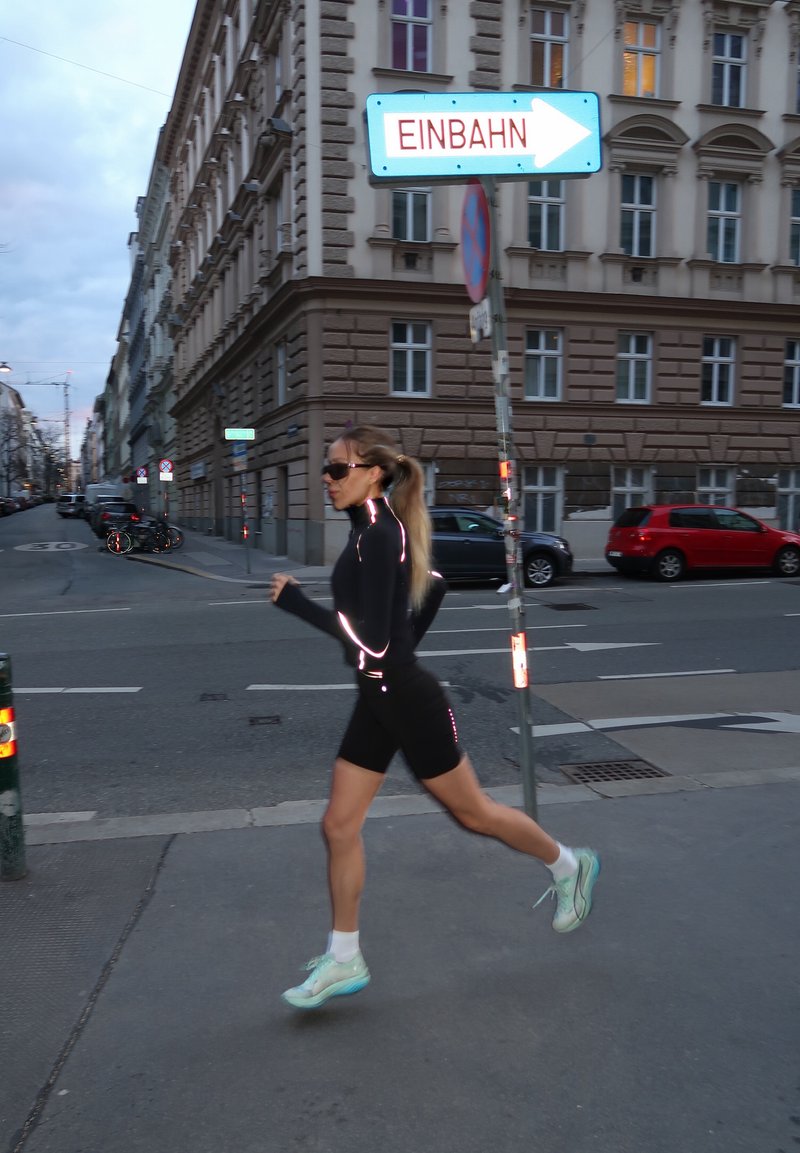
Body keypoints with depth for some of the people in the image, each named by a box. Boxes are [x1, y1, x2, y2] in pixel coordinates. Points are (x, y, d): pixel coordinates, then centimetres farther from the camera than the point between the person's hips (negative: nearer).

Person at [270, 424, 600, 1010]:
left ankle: (569, 867, 35)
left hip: (407, 700, -9)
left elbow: (371, 640, -27)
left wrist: (296, 601, -23)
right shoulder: (372, 530, 7)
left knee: (474, 812, 10)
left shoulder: (379, 536, -22)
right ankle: (344, 960, 22)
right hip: (378, 699, 9)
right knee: (340, 824, 9)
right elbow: (436, 585, 19)